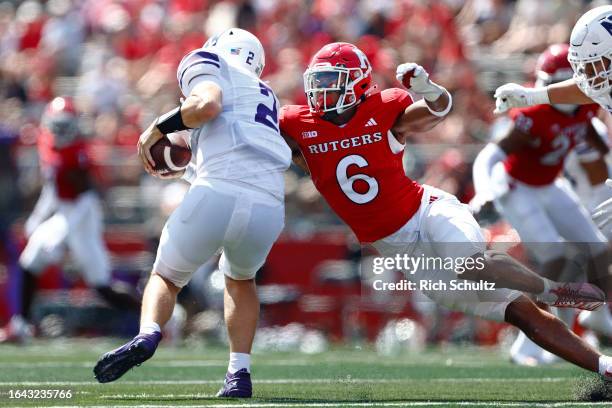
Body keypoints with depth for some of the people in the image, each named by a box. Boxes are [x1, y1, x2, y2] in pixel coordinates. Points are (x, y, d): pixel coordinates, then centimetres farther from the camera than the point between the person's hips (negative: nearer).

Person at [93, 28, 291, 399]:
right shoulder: (265, 96, 35)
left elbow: (207, 104, -7)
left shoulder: (210, 66, 15)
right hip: (268, 207, 5)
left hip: (218, 196, -5)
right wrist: (185, 171, 50)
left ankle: (148, 335, -14)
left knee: (166, 277, 17)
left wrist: (157, 129, 6)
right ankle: (240, 373, 19)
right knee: (240, 279, 34)